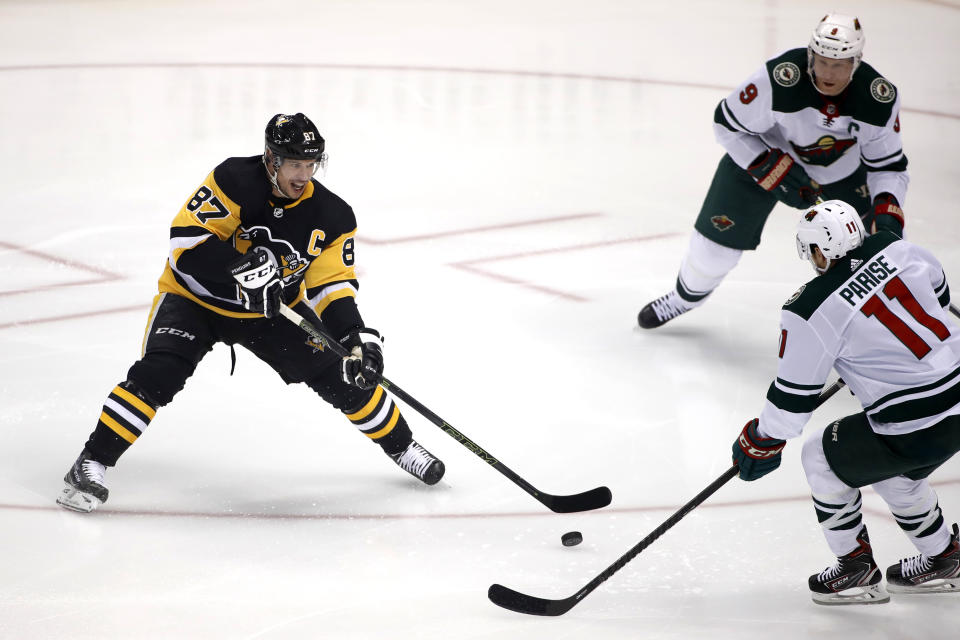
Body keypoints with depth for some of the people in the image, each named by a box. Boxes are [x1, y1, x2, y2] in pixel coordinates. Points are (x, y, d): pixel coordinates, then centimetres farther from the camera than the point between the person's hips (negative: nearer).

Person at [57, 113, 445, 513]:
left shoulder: (332, 217, -13)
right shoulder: (235, 181, -25)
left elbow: (332, 286, -12)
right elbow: (186, 238, -30)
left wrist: (357, 337, -28)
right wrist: (242, 266, -41)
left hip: (271, 311, 4)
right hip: (195, 297, -4)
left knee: (347, 375, -2)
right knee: (155, 375, -26)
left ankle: (401, 447, 22)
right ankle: (91, 465, -18)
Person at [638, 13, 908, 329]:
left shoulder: (880, 99, -27)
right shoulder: (780, 79, -36)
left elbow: (889, 166, -16)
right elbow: (728, 123, -22)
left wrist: (887, 210, -34)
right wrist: (774, 170, -27)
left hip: (841, 170, 2)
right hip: (763, 154, -2)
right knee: (718, 236, 0)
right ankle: (687, 294, 33)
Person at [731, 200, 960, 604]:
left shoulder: (810, 313, -16)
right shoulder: (896, 249, -1)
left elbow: (794, 397, -7)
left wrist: (761, 444, 10)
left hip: (918, 430, -7)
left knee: (823, 460, 16)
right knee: (894, 472, 32)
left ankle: (856, 570, 25)